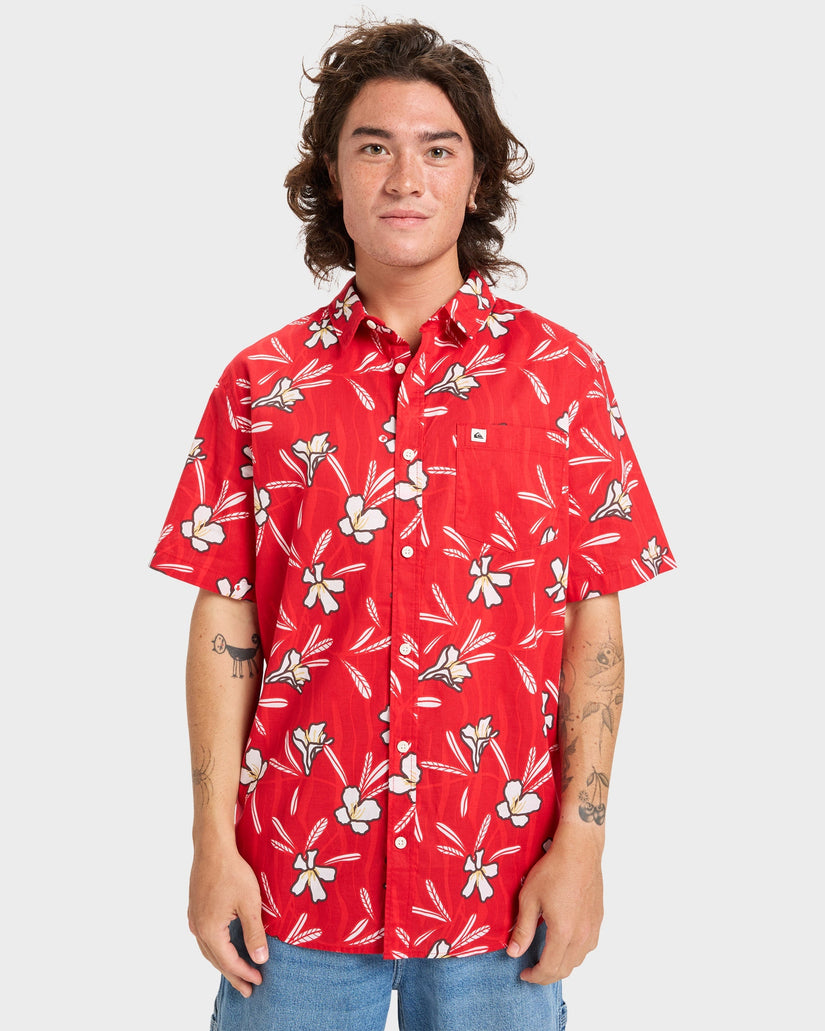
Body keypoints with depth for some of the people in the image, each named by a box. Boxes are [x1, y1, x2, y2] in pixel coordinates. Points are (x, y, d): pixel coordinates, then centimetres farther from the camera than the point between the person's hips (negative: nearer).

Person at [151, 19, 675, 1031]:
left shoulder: (561, 374, 0)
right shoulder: (261, 384, 2)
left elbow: (594, 619, 0)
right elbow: (223, 623, 2)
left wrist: (581, 843, -6)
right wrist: (214, 847, -3)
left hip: (502, 891, 0)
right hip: (294, 882, 1)